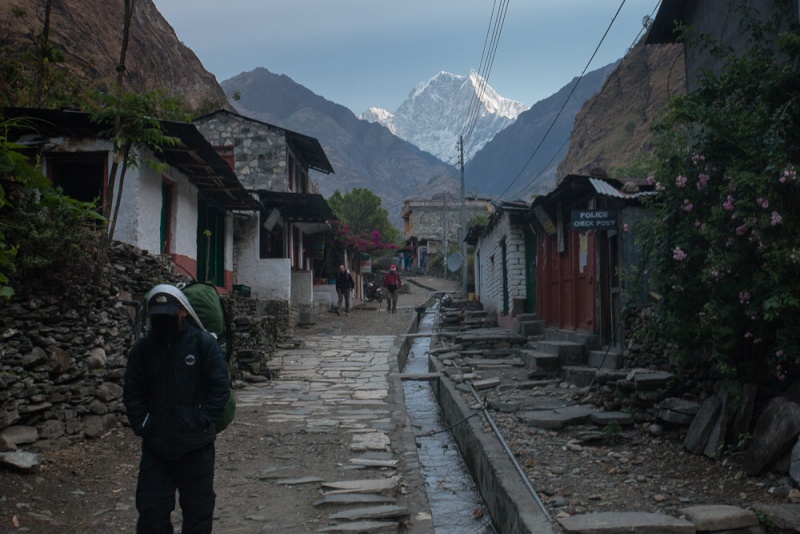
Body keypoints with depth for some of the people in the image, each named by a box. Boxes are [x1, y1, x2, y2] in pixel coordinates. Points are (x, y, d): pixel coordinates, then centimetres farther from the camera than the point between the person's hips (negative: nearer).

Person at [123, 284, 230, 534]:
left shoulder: (204, 343, -6)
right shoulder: (142, 349, 4)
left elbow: (220, 387, -7)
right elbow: (132, 393, 8)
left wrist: (202, 421, -13)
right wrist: (141, 425, -4)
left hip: (196, 445, -2)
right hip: (155, 446, 3)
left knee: (198, 508, 11)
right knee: (151, 510, 7)